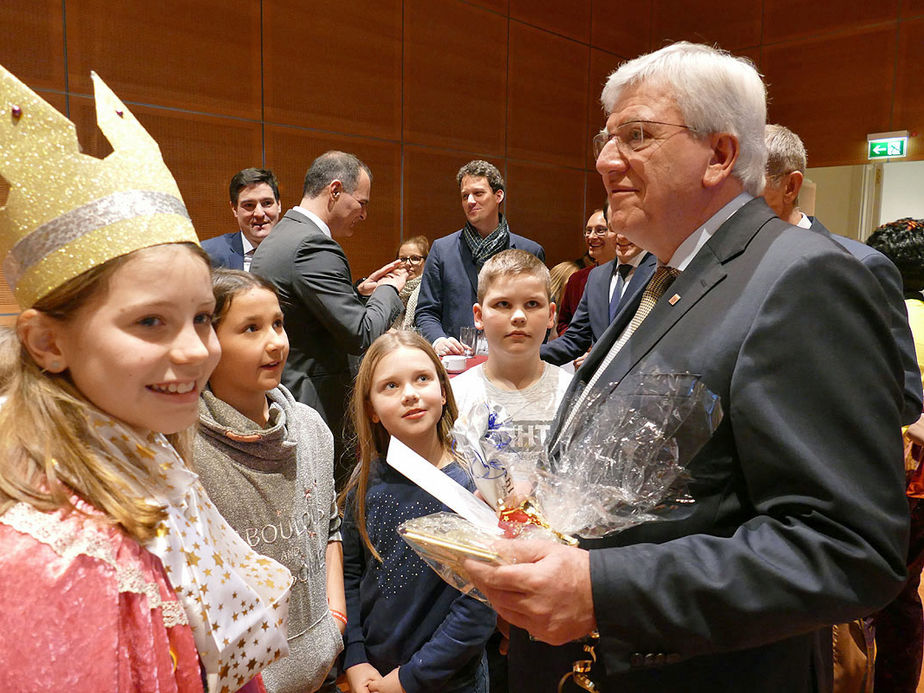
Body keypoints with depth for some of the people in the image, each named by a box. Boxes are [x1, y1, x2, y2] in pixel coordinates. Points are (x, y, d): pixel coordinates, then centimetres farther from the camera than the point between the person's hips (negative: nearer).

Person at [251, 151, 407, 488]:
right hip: (313, 407, -10)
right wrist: (389, 290, -3)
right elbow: (360, 335, -19)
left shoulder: (275, 239, 13)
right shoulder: (314, 246, -18)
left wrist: (359, 292, 15)